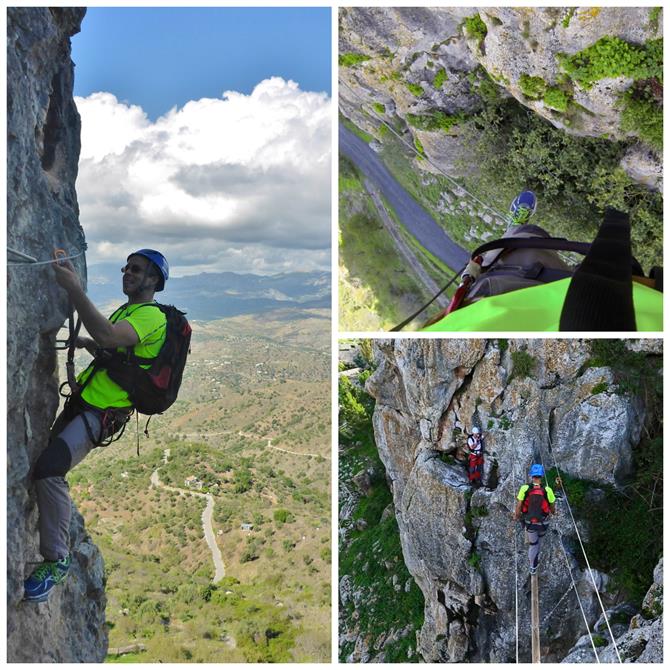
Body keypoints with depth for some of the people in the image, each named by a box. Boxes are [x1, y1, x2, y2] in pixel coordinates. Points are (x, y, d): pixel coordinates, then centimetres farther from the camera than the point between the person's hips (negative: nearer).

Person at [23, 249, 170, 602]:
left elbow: (108, 337, -37)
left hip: (101, 413, -10)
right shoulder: (126, 310, 15)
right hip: (80, 401, 10)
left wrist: (74, 288, -36)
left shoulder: (151, 316, -17)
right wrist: (83, 342, 13)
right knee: (47, 468, 17)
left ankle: (56, 560, -13)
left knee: (49, 470, -26)